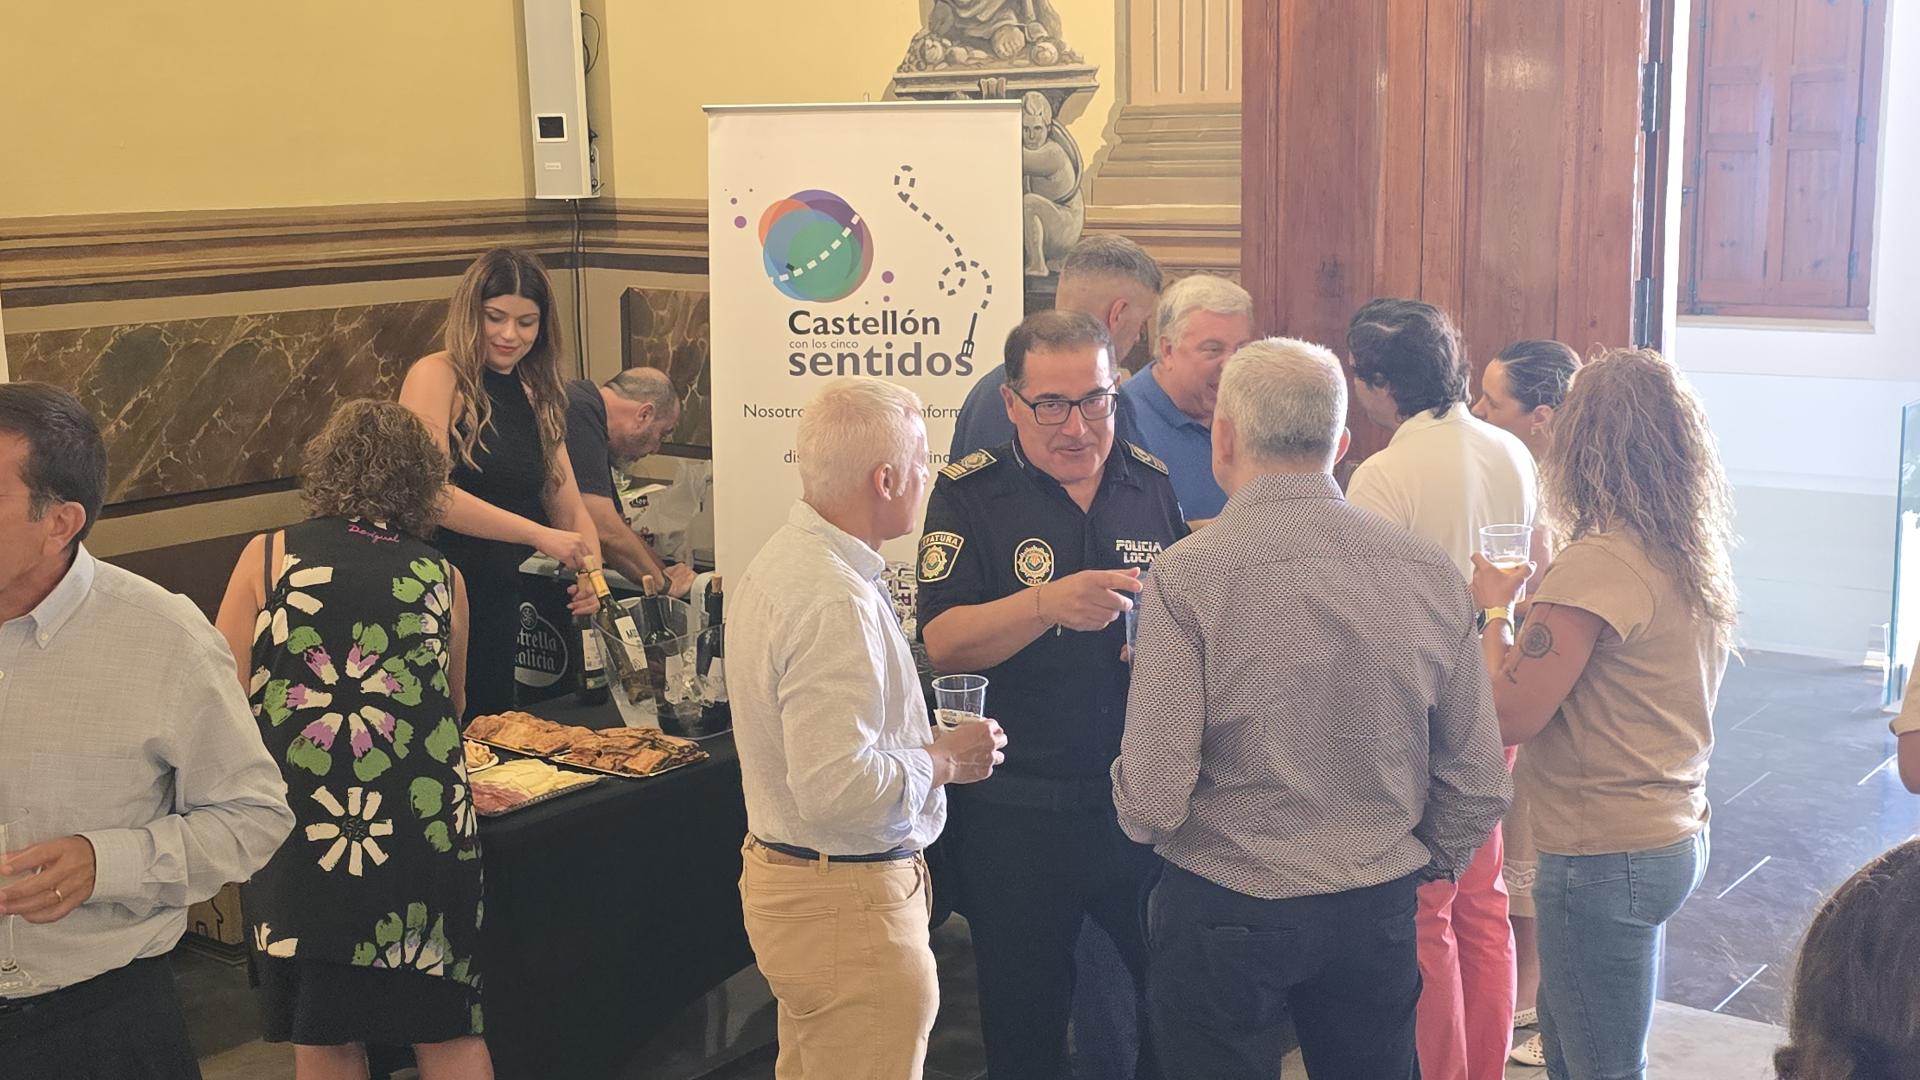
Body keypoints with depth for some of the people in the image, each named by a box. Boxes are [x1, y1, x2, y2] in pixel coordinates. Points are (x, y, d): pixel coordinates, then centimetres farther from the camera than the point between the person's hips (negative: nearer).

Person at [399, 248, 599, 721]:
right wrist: (538, 535, -24)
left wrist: (589, 575, -10)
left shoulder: (538, 397, 13)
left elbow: (569, 508, 10)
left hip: (505, 603, 6)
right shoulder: (436, 377, -7)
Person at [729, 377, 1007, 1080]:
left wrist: (923, 748, 13)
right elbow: (838, 787, -30)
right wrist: (944, 761, -15)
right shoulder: (835, 602, -25)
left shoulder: (782, 558, 9)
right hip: (846, 903, -10)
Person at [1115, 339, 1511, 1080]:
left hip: (1225, 916, -4)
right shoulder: (1432, 572, -5)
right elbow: (1480, 781, 0)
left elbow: (1151, 798, -19)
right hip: (1382, 911, 4)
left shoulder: (1186, 578, -17)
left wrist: (1138, 806, 4)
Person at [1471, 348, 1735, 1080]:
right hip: (1675, 834, 9)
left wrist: (1495, 610, -6)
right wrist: (1536, 597, 8)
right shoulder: (1697, 557, 4)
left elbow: (1509, 717, -21)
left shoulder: (1598, 563, -22)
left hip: (1606, 855, -9)